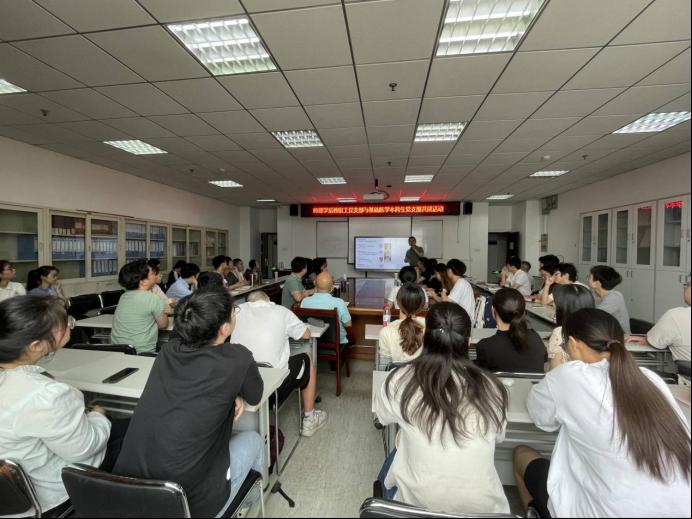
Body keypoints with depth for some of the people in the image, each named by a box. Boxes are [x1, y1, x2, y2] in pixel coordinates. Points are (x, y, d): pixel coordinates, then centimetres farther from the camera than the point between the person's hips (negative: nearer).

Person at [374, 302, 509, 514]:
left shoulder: (401, 379, -20)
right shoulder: (491, 387, -16)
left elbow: (382, 417, 2)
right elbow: (498, 436, 5)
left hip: (416, 500, -1)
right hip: (481, 504, 2)